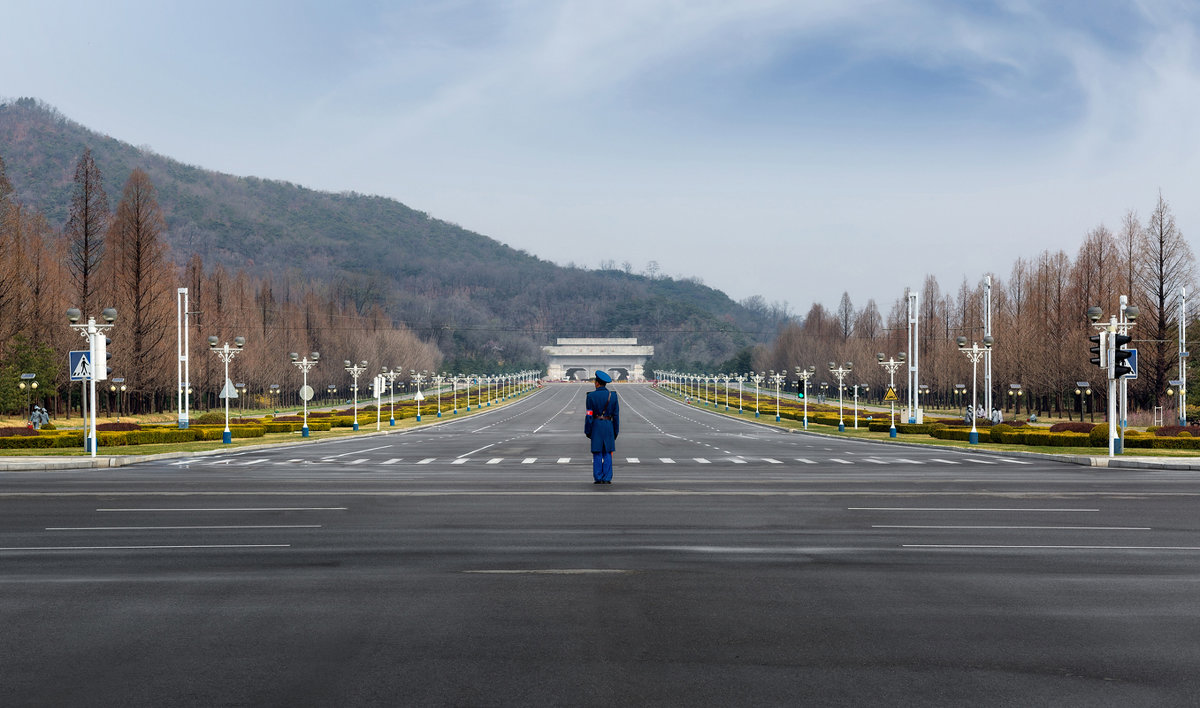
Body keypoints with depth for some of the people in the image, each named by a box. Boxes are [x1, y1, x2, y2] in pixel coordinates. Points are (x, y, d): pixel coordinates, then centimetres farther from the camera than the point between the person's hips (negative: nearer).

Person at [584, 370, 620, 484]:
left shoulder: (591, 396, -8)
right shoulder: (613, 396, 0)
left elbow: (589, 415, -8)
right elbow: (616, 415, 2)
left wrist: (587, 431, 0)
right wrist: (616, 431, 9)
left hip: (596, 425, -2)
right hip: (609, 425, 2)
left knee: (597, 453, 3)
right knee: (607, 453, 7)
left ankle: (598, 478, 3)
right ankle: (607, 478, 4)